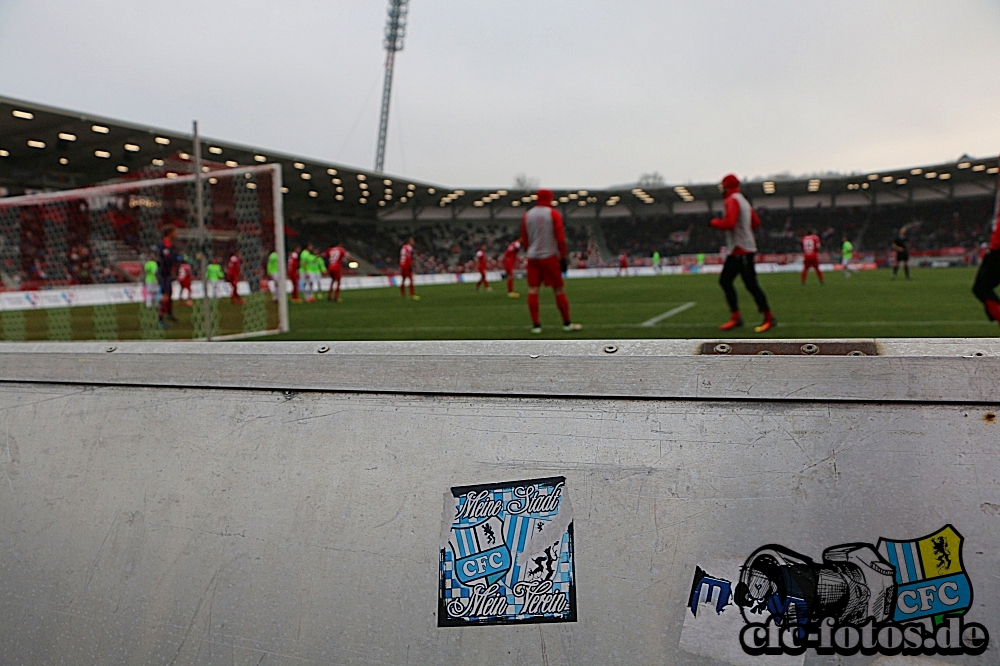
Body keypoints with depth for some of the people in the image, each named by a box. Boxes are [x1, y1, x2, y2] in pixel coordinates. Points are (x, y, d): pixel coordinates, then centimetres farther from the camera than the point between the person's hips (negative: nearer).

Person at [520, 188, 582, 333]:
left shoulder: (527, 215, 8)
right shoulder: (553, 214, -3)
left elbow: (524, 241, 11)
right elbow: (560, 238, -8)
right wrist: (563, 258, -3)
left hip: (532, 257, 3)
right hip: (550, 256, -3)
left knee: (533, 290, 1)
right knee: (559, 289, 4)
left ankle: (535, 325, -3)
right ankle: (567, 323, 9)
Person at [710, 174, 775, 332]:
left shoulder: (732, 200, -12)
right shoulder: (743, 201, 17)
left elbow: (729, 223, -25)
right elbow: (756, 222, 22)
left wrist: (715, 222, -8)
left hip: (742, 250, -10)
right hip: (735, 250, 10)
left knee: (751, 285, -7)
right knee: (725, 281, 10)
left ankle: (769, 318, -1)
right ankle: (735, 317, 12)